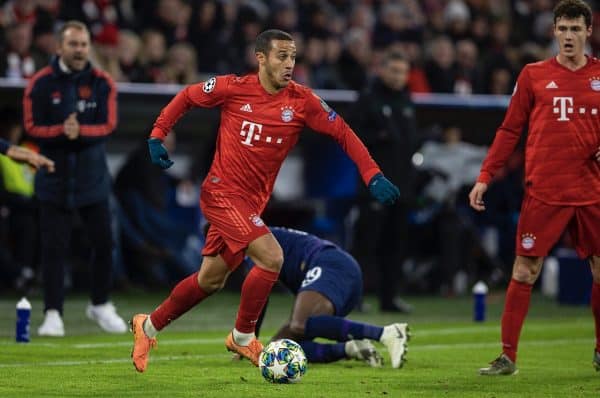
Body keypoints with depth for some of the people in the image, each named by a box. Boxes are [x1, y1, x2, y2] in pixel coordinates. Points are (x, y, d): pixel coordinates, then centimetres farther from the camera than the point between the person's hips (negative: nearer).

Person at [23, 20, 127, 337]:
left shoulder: (102, 83, 0)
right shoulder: (40, 83, -5)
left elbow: (108, 126, -7)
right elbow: (32, 128, -8)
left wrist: (80, 131, -25)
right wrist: (61, 131, -25)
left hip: (93, 178, 2)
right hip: (54, 178, -2)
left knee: (103, 242, 6)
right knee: (54, 247, -4)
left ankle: (100, 305, 25)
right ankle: (53, 313, 2)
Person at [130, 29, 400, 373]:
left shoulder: (301, 101, -5)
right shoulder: (233, 88, -11)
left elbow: (343, 133, -3)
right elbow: (187, 97, 5)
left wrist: (373, 176, -13)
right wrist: (157, 134, -1)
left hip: (253, 201, 5)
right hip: (222, 192, -5)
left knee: (211, 280, 14)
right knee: (271, 257, -21)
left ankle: (148, 327, 34)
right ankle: (243, 337, -2)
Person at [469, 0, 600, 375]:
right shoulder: (533, 75, 4)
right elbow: (510, 130, 6)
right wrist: (484, 178, 1)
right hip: (543, 193, -2)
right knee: (524, 271, -4)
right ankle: (508, 356, 2)